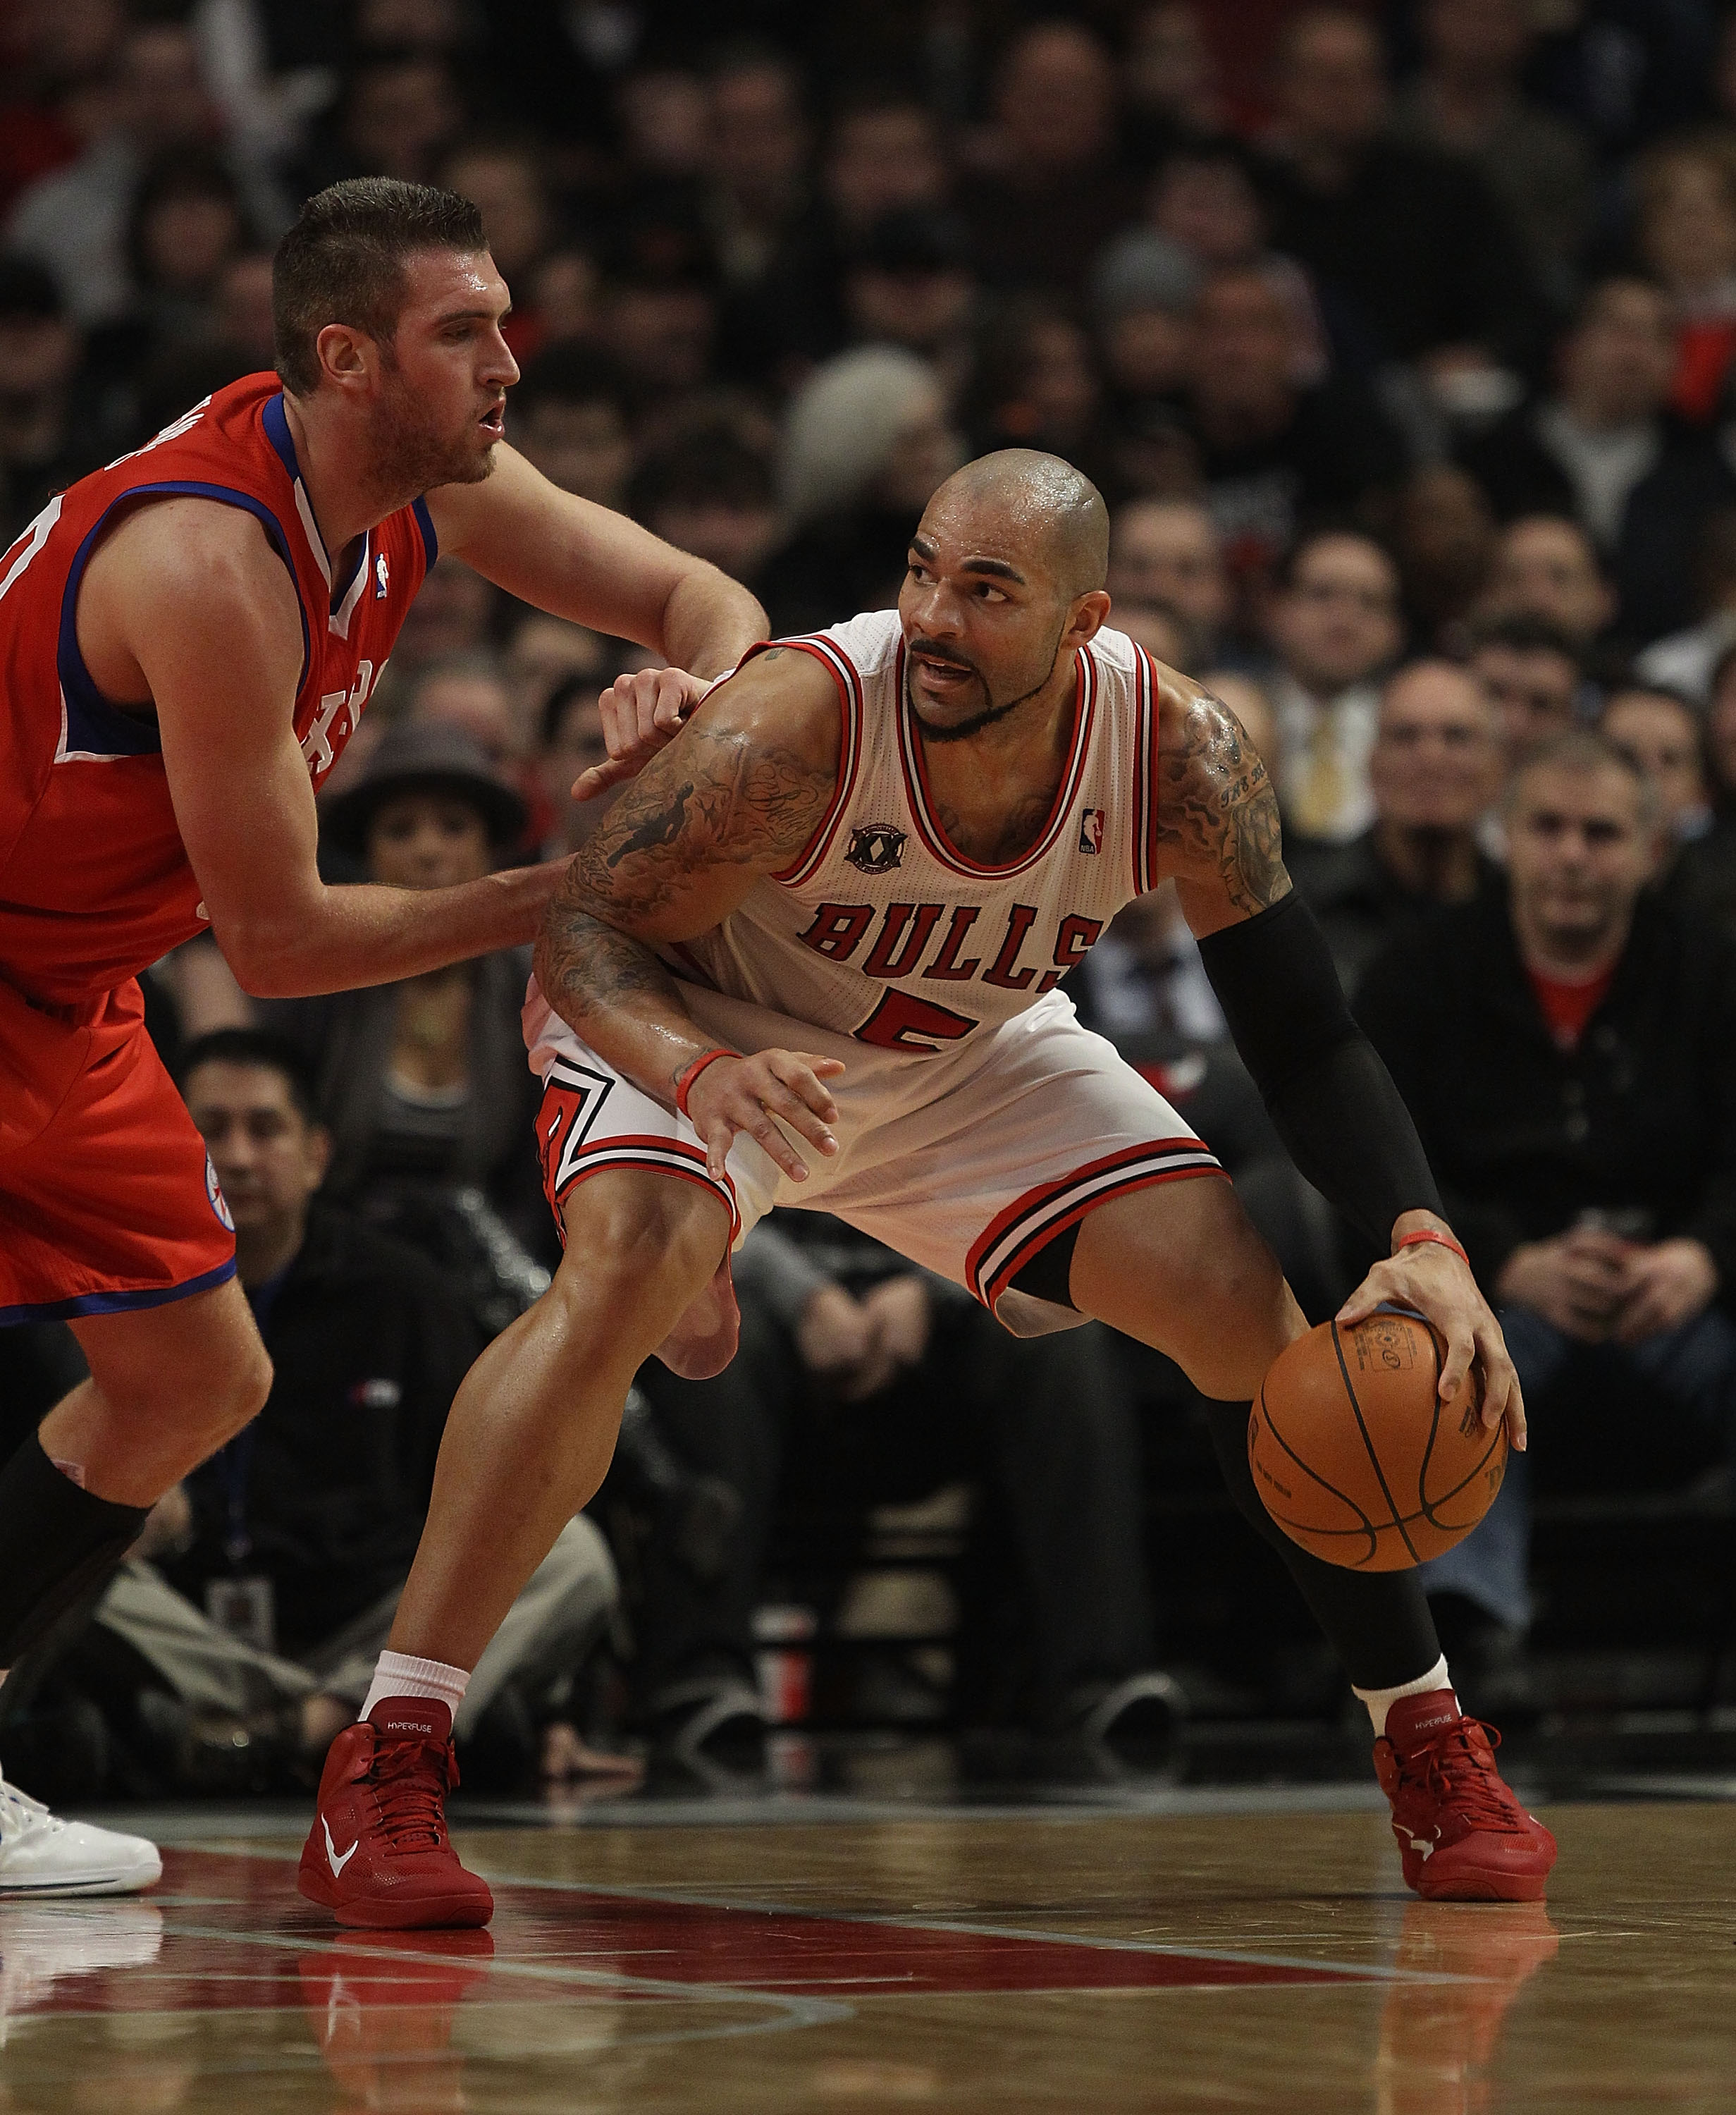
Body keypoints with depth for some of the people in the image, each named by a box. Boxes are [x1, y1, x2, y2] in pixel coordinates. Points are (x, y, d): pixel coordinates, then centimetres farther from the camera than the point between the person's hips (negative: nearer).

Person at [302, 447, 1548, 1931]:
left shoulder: (1179, 754, -25)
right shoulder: (798, 721, -36)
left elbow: (1304, 1036, -17)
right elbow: (584, 930, -27)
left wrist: (1423, 1240, -33)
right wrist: (697, 1068, -49)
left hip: (969, 1057, 4)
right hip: (698, 1025, -4)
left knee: (1251, 1317, -6)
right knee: (623, 1276, -34)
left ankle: (1429, 1745, 16)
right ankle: (384, 1778, -31)